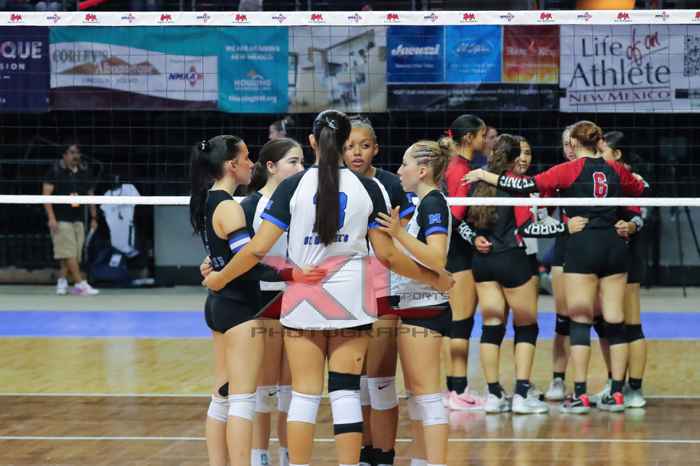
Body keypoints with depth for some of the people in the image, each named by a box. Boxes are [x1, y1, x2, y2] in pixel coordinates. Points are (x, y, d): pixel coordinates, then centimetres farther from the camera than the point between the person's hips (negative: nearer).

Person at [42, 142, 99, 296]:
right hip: (60, 219, -5)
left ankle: (62, 283, 13)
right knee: (69, 253, -11)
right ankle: (81, 284, -16)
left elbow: (91, 195, 19)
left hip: (77, 219, 5)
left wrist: (93, 217, 14)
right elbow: (46, 194, -8)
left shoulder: (84, 172, 10)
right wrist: (51, 217, -17)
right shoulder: (55, 171, -5)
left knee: (74, 254, 2)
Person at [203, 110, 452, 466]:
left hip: (303, 302, 0)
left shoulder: (292, 187, -4)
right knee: (346, 391, 2)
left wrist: (219, 278, 9)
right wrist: (435, 279, 13)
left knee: (304, 393, 4)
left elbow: (258, 249, -6)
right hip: (351, 302, 0)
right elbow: (387, 254, 0)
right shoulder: (368, 189, -1)